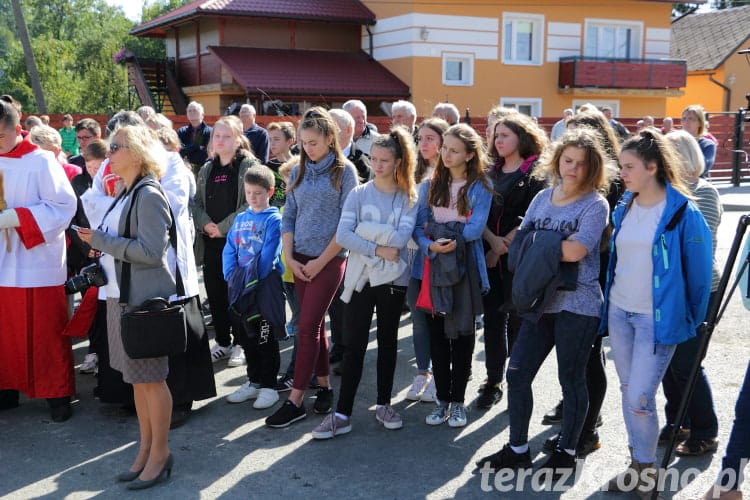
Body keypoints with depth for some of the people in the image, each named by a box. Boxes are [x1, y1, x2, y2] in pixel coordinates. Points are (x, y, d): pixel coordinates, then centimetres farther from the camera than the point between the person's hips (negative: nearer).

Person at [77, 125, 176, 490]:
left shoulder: (149, 195, -15)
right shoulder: (126, 193, 12)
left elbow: (151, 251, -22)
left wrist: (101, 241, -18)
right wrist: (99, 242, 4)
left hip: (146, 298, -9)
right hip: (124, 295, 9)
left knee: (151, 378, 1)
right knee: (136, 377, 14)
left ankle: (160, 454, 14)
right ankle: (145, 448, 25)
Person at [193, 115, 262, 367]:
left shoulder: (249, 166, -5)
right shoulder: (207, 169, 14)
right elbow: (197, 202, 13)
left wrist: (223, 227, -15)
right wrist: (205, 223, -8)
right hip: (211, 242, 6)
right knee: (214, 292, 9)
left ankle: (239, 344, 13)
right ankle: (222, 342, 22)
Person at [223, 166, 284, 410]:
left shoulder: (274, 219, -6)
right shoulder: (240, 219, 13)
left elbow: (269, 254, -15)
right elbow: (229, 251, 10)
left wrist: (252, 279, -18)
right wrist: (231, 277, -4)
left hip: (266, 285, -6)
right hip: (240, 287, 7)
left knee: (266, 339, 0)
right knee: (246, 336, 14)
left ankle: (268, 386, 9)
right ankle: (253, 381, 26)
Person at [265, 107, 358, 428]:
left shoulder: (344, 171, -5)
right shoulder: (299, 172, 9)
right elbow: (288, 217, 10)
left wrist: (321, 261, -11)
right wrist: (289, 257, -1)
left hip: (329, 260, -5)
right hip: (300, 260, 5)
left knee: (307, 328, -7)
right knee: (314, 326, 11)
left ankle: (295, 401, -2)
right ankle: (324, 387, 23)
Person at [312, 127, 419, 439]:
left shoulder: (409, 197, -1)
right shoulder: (358, 194, -1)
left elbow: (402, 237, -16)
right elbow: (342, 236, -12)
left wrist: (364, 228, -14)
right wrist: (378, 249, -17)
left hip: (393, 279, 1)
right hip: (360, 278, -1)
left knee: (388, 342, 13)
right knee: (353, 345, -1)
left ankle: (384, 404, 26)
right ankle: (342, 414, 2)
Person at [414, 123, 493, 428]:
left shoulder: (480, 188, -3)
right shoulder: (430, 186, 7)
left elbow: (475, 229, -14)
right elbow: (418, 227, 0)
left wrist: (438, 228, -13)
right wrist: (430, 245, -19)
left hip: (465, 269, -3)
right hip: (433, 266, 3)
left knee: (462, 334, 6)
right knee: (437, 334, 6)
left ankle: (458, 401, 16)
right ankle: (442, 399, 18)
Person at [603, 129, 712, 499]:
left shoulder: (682, 212, -13)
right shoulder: (624, 208, 5)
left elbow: (698, 270, -6)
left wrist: (691, 319, 0)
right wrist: (609, 301, 15)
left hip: (657, 317, -6)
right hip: (619, 312, 6)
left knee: (639, 399, -8)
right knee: (628, 392, 13)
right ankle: (637, 465, 27)